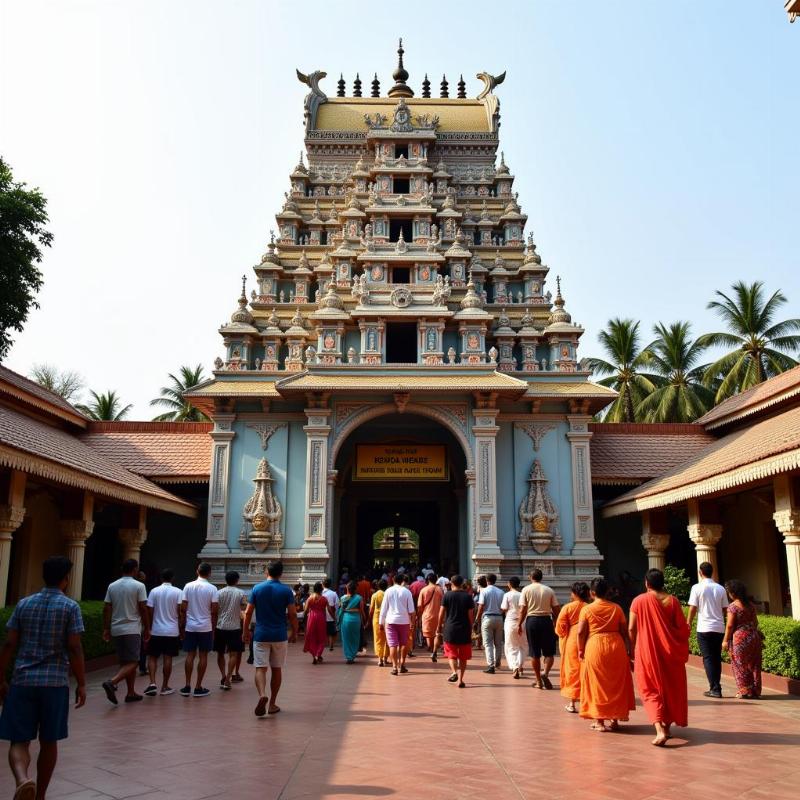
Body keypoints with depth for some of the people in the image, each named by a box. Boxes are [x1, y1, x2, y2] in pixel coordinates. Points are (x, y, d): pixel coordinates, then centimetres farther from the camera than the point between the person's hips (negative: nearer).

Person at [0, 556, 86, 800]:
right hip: (55, 682, -1)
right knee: (49, 741, 14)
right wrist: (81, 684, 1)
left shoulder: (24, 604, 5)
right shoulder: (70, 607, -4)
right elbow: (74, 648, -7)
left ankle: (23, 779, -25)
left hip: (23, 681, 2)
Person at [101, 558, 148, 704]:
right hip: (132, 629, -6)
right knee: (132, 663, -4)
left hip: (116, 630, 6)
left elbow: (107, 609, 6)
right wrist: (147, 628, 0)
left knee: (125, 662, 15)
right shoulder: (139, 586, -8)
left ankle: (131, 693, 17)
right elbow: (143, 609, -8)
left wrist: (106, 629, 10)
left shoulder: (112, 586, 7)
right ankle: (112, 682, -26)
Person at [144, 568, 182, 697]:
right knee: (168, 658, 5)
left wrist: (149, 628, 9)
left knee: (152, 657, 10)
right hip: (172, 631, 0)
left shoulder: (154, 591, -1)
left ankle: (152, 683, -5)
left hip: (156, 631, 0)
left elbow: (150, 612, -2)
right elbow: (180, 611, -5)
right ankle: (165, 687, 11)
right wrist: (181, 628, 5)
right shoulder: (177, 592, -4)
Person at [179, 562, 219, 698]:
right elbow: (214, 611, -8)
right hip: (205, 627, -2)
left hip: (190, 627, 2)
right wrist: (213, 628, 4)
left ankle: (187, 686, 9)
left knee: (190, 655, 9)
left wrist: (183, 625, 9)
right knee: (203, 656, 4)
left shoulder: (188, 586, -1)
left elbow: (183, 609, -1)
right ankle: (198, 688, 7)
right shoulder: (212, 588, -7)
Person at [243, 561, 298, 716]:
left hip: (261, 635, 0)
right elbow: (293, 614, -5)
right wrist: (294, 632, 8)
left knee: (260, 668, 1)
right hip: (280, 636, 0)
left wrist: (246, 630, 12)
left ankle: (262, 695, -25)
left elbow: (248, 613, 0)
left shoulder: (257, 588, -1)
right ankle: (272, 704, 18)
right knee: (277, 669, 12)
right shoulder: (286, 590, -4)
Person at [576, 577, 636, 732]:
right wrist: (628, 650, 11)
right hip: (616, 646, 3)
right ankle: (615, 719, 20)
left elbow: (581, 632, -8)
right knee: (616, 684, 14)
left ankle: (599, 721, 9)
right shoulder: (616, 608, 4)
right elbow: (624, 631, 3)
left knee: (597, 684, 7)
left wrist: (581, 650, 4)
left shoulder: (587, 609, -3)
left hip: (594, 646, -2)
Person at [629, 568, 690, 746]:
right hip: (670, 652, 2)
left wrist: (633, 651, 7)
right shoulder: (672, 601, -3)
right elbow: (683, 628, -4)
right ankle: (667, 727, 28)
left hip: (647, 652, -2)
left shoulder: (639, 601, -7)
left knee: (651, 690, 4)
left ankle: (660, 730, -14)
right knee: (671, 689, 19)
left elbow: (631, 629, -6)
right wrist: (683, 649, 11)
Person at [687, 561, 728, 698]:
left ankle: (715, 689, -3)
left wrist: (689, 623, 7)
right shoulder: (720, 588, 5)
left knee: (708, 658, 2)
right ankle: (716, 687, 18)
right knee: (717, 658, 13)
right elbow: (725, 609, 9)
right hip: (719, 628, 4)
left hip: (704, 628, -4)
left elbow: (693, 608, -6)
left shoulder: (697, 587, -7)